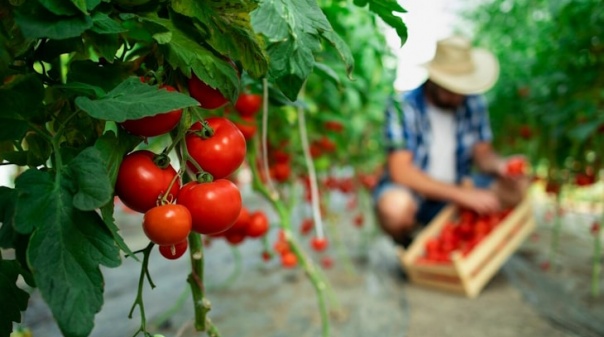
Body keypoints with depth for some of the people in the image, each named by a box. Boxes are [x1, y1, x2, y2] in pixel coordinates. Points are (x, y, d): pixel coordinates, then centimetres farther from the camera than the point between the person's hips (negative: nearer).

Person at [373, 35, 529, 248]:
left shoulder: (473, 103, -2)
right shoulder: (403, 107, -19)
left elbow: (483, 153, 5)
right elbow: (401, 171, -26)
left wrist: (500, 165, -20)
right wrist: (462, 195, -30)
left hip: (457, 189, 6)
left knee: (516, 188, -14)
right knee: (396, 207, -39)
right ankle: (408, 247, -3)